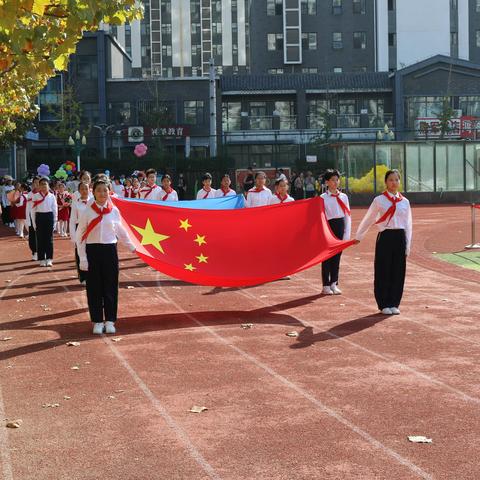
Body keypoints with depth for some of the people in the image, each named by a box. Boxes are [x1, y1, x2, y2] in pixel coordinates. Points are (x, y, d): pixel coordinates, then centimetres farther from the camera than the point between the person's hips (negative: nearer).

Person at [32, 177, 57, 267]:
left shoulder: (52, 196, 2)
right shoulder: (35, 196, 1)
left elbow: (55, 209, 5)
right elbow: (33, 210, 3)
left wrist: (54, 221, 2)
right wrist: (34, 222, 0)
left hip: (49, 217, 0)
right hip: (39, 217, 0)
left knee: (49, 238, 2)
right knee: (40, 239, 3)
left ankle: (49, 259, 7)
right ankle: (42, 259, 9)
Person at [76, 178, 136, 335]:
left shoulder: (114, 211, 3)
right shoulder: (88, 212, -3)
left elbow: (121, 231, 16)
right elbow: (80, 236, -2)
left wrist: (132, 247, 19)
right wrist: (83, 258, -6)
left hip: (110, 251, 1)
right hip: (93, 251, -1)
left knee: (110, 286, 4)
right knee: (94, 287, 3)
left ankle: (109, 320, 15)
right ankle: (97, 322, 13)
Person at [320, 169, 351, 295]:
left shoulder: (343, 197, 8)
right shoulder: (323, 198, -3)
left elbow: (348, 216, 8)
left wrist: (347, 234, 3)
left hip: (340, 227, 4)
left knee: (337, 256, 8)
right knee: (327, 256, 0)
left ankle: (334, 284, 17)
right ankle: (326, 285, 7)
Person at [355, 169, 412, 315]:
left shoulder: (405, 202, 8)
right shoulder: (379, 200, -1)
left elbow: (408, 225, 12)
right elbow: (368, 219, 9)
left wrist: (407, 247, 9)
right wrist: (358, 237, 15)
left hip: (400, 237, 3)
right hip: (385, 237, -3)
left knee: (398, 272, 5)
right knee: (383, 271, 0)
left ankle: (394, 303, 16)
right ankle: (384, 305, 10)